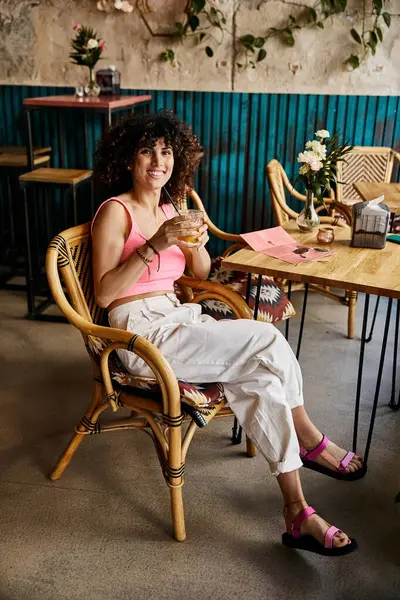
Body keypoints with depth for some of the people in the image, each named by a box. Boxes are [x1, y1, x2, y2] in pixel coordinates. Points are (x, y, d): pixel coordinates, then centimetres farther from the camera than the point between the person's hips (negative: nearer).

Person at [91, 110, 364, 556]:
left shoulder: (168, 207, 15)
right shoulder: (115, 211, -6)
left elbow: (201, 273, 21)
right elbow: (104, 293, -14)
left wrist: (198, 244, -2)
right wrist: (155, 245, -24)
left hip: (178, 318, 7)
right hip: (141, 329, -7)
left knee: (260, 375, -18)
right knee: (267, 341, -22)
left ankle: (296, 512, -11)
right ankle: (310, 442, -3)